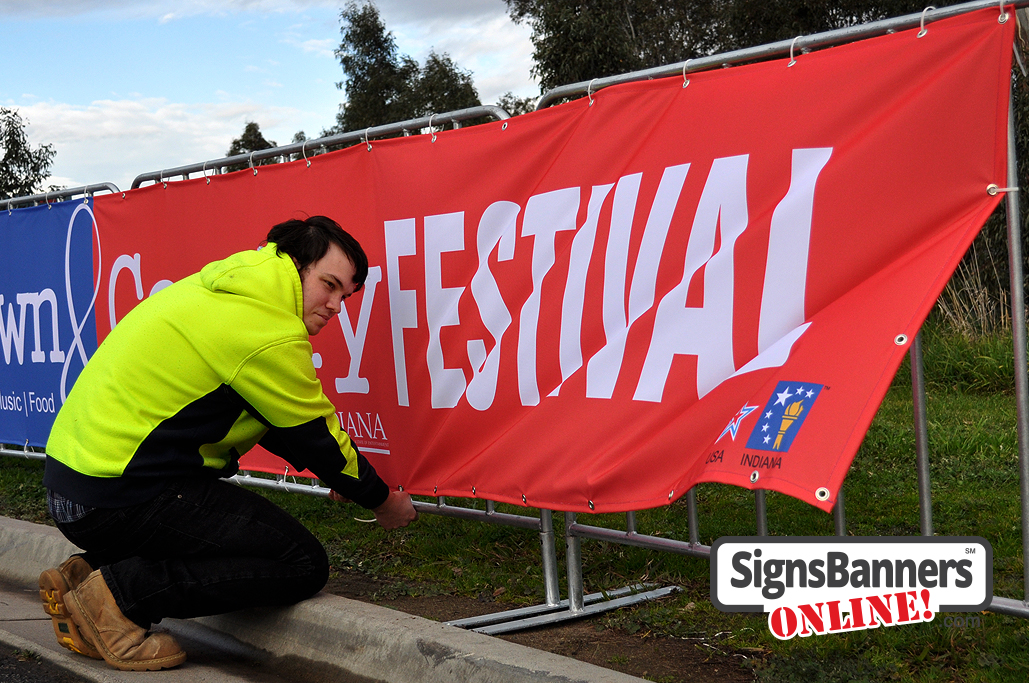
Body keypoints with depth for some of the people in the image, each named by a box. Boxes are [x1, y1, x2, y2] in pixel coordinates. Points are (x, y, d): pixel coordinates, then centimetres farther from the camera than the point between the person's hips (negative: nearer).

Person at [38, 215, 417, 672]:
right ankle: (118, 592, -10)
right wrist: (383, 501, 14)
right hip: (116, 497, -10)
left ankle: (84, 574, 15)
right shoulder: (270, 334, -15)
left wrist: (336, 471, 34)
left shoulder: (222, 289, 15)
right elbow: (319, 437, -3)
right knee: (303, 564, -8)